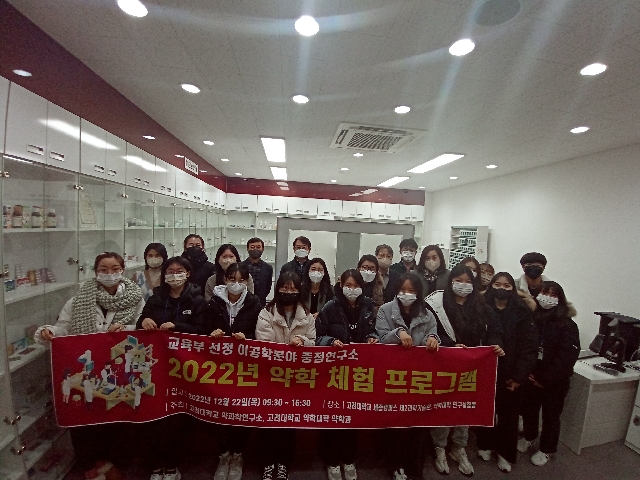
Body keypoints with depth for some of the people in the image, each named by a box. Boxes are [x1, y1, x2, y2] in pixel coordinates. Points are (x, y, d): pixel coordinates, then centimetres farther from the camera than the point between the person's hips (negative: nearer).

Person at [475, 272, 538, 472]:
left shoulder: (522, 312, -6)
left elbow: (529, 346, -9)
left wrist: (519, 375, -13)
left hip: (510, 374, 0)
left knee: (508, 413, 14)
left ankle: (506, 453, 34)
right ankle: (485, 444, 37)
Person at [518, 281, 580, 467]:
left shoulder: (567, 325, -12)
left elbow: (568, 356, -16)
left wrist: (545, 379, -15)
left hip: (555, 382, -2)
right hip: (530, 378, 2)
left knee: (550, 415, 14)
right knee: (529, 409, 18)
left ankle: (547, 449, 36)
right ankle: (529, 436, 44)